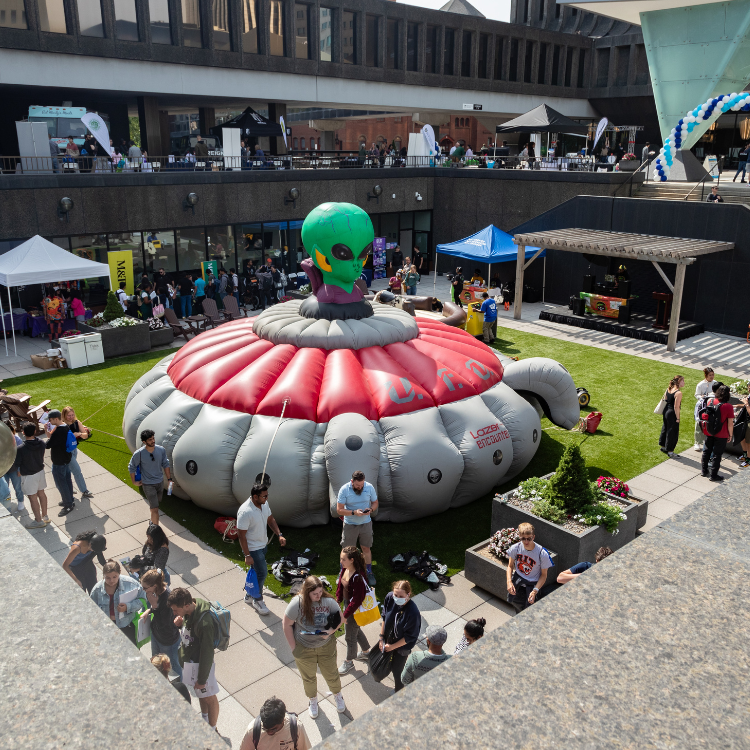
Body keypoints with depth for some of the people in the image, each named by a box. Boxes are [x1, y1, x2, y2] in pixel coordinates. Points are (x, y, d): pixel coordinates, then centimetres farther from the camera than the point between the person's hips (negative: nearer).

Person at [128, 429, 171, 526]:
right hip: (148, 484, -5)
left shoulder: (161, 450, -10)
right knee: (155, 509, -9)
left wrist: (169, 479, 5)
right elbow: (131, 467, -4)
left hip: (160, 482, 5)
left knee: (157, 502, 24)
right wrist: (134, 482, 1)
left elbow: (165, 464, 4)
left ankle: (153, 521, 50)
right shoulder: (139, 454, -20)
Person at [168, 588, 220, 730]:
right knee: (200, 693, 29)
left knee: (209, 698, 16)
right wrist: (180, 623, -15)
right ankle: (205, 721, 53)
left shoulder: (204, 623, -38)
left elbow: (207, 653, -27)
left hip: (200, 663, -8)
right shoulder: (189, 611, -13)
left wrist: (202, 679, -17)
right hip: (188, 660, 8)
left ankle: (212, 729, 38)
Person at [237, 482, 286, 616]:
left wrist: (279, 535, -2)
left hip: (263, 545, 8)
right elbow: (241, 535, -25)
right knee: (262, 573, -2)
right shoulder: (245, 512, -32)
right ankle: (257, 601, 21)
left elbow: (270, 519, 9)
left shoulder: (264, 504, -8)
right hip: (253, 549, -8)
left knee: (256, 572, 21)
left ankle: (250, 595, 42)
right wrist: (247, 555, -21)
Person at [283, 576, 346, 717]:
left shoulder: (328, 601, -20)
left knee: (331, 674, 20)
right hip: (304, 649, -1)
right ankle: (312, 700, 52)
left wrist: (331, 631, -21)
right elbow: (286, 624, -14)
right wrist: (293, 647, -11)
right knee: (309, 678, 22)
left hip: (326, 646, 1)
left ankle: (338, 696, 52)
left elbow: (339, 618, -4)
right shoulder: (297, 603, -26)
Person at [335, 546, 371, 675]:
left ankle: (349, 662, 38)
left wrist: (345, 615, -24)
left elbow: (357, 600, -30)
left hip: (355, 610, -8)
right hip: (347, 604, 8)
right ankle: (366, 652, 54)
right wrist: (338, 600, 10)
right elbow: (340, 585, 7)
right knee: (356, 630, 29)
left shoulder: (358, 577, -35)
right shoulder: (345, 569, -11)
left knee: (350, 636, 14)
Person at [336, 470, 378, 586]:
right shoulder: (344, 490, -16)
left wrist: (371, 509, -18)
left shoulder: (369, 487, -9)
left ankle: (369, 573, 26)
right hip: (350, 524, -2)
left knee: (366, 548, 11)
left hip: (366, 523, 2)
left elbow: (375, 503, 4)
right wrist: (354, 512, -28)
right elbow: (339, 510, -15)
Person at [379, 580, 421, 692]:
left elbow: (410, 637, -25)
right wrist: (382, 638, 0)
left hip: (403, 645, -5)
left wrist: (392, 646, -15)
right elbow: (385, 617, -6)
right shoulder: (389, 597, -26)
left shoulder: (413, 612, -39)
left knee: (396, 669, 15)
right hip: (389, 639, 5)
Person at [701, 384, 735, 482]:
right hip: (721, 435, -4)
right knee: (717, 454, 7)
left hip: (709, 432, 4)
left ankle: (704, 471, 31)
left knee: (706, 451, 19)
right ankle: (713, 475, 15)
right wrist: (730, 435, -1)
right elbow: (730, 424, -15)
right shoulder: (728, 407, -20)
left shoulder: (710, 400, -6)